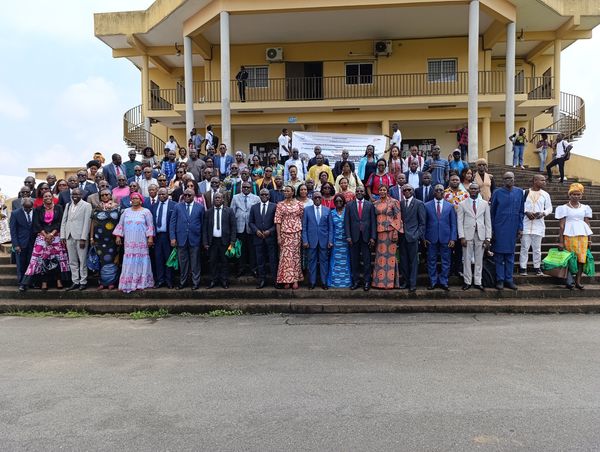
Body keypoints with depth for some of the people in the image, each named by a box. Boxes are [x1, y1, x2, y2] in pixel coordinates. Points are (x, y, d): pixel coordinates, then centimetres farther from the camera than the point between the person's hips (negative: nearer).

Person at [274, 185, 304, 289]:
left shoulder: (299, 204, 4)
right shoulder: (280, 205, 2)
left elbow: (303, 218, 8)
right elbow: (278, 221, -1)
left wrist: (303, 233, 3)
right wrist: (278, 236, -7)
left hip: (296, 233, 1)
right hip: (284, 233, 0)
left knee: (295, 255, 4)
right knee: (285, 255, -1)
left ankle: (295, 279, 10)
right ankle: (287, 280, 6)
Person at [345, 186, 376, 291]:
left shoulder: (370, 205, 6)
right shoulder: (349, 205, 7)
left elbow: (373, 222, 3)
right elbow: (347, 222, 3)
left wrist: (373, 237, -4)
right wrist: (348, 236, -6)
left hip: (366, 236, -1)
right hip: (354, 237, 1)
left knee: (367, 260, 3)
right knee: (354, 260, 5)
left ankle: (366, 281, 12)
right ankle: (356, 281, 15)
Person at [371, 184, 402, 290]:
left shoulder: (393, 202, 0)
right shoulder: (375, 204, 12)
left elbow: (398, 217, -4)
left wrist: (395, 232, -11)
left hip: (390, 231, -4)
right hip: (379, 232, 4)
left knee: (390, 255, -2)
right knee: (380, 256, 5)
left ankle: (390, 281, 5)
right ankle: (379, 281, 12)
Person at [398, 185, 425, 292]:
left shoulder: (419, 204, 1)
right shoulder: (400, 204, 11)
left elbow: (422, 222, 0)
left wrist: (419, 235, -6)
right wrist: (398, 234, 3)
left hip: (412, 236, -4)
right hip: (402, 236, 4)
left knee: (413, 261, 0)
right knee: (403, 261, 8)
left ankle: (412, 283, 5)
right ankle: (406, 281, 20)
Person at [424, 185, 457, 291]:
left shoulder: (450, 206, 7)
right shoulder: (427, 206, 5)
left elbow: (453, 224, 5)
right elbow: (424, 223, 5)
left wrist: (453, 238, -3)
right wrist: (423, 237, -2)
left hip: (446, 238, 1)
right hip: (431, 238, 0)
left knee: (446, 262, 6)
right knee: (431, 261, 5)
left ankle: (443, 282, 17)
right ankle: (433, 282, 16)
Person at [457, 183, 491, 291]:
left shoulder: (485, 204, 7)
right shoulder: (462, 204, 3)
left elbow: (488, 221, 6)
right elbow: (459, 222, 0)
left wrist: (488, 238, 0)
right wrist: (462, 237, -8)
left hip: (481, 235, 1)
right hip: (468, 235, -1)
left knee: (479, 259, 5)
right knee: (467, 259, 2)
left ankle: (477, 282, 14)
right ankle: (467, 281, 11)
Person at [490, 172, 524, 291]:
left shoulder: (519, 192, 4)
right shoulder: (497, 193, -2)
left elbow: (521, 211, 8)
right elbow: (492, 212, 2)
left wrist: (520, 228, 4)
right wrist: (492, 229, 1)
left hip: (513, 228, 2)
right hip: (500, 228, -2)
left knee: (510, 255, 9)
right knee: (499, 255, 2)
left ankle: (509, 279, 17)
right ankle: (500, 280, 9)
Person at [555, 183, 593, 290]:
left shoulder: (585, 208, 11)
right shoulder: (564, 208, 1)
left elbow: (587, 224, 12)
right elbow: (562, 225, -2)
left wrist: (589, 239, 8)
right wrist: (560, 241, -7)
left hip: (582, 235, 3)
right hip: (569, 235, -3)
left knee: (581, 258, 0)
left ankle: (578, 281, 8)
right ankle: (569, 281, 4)